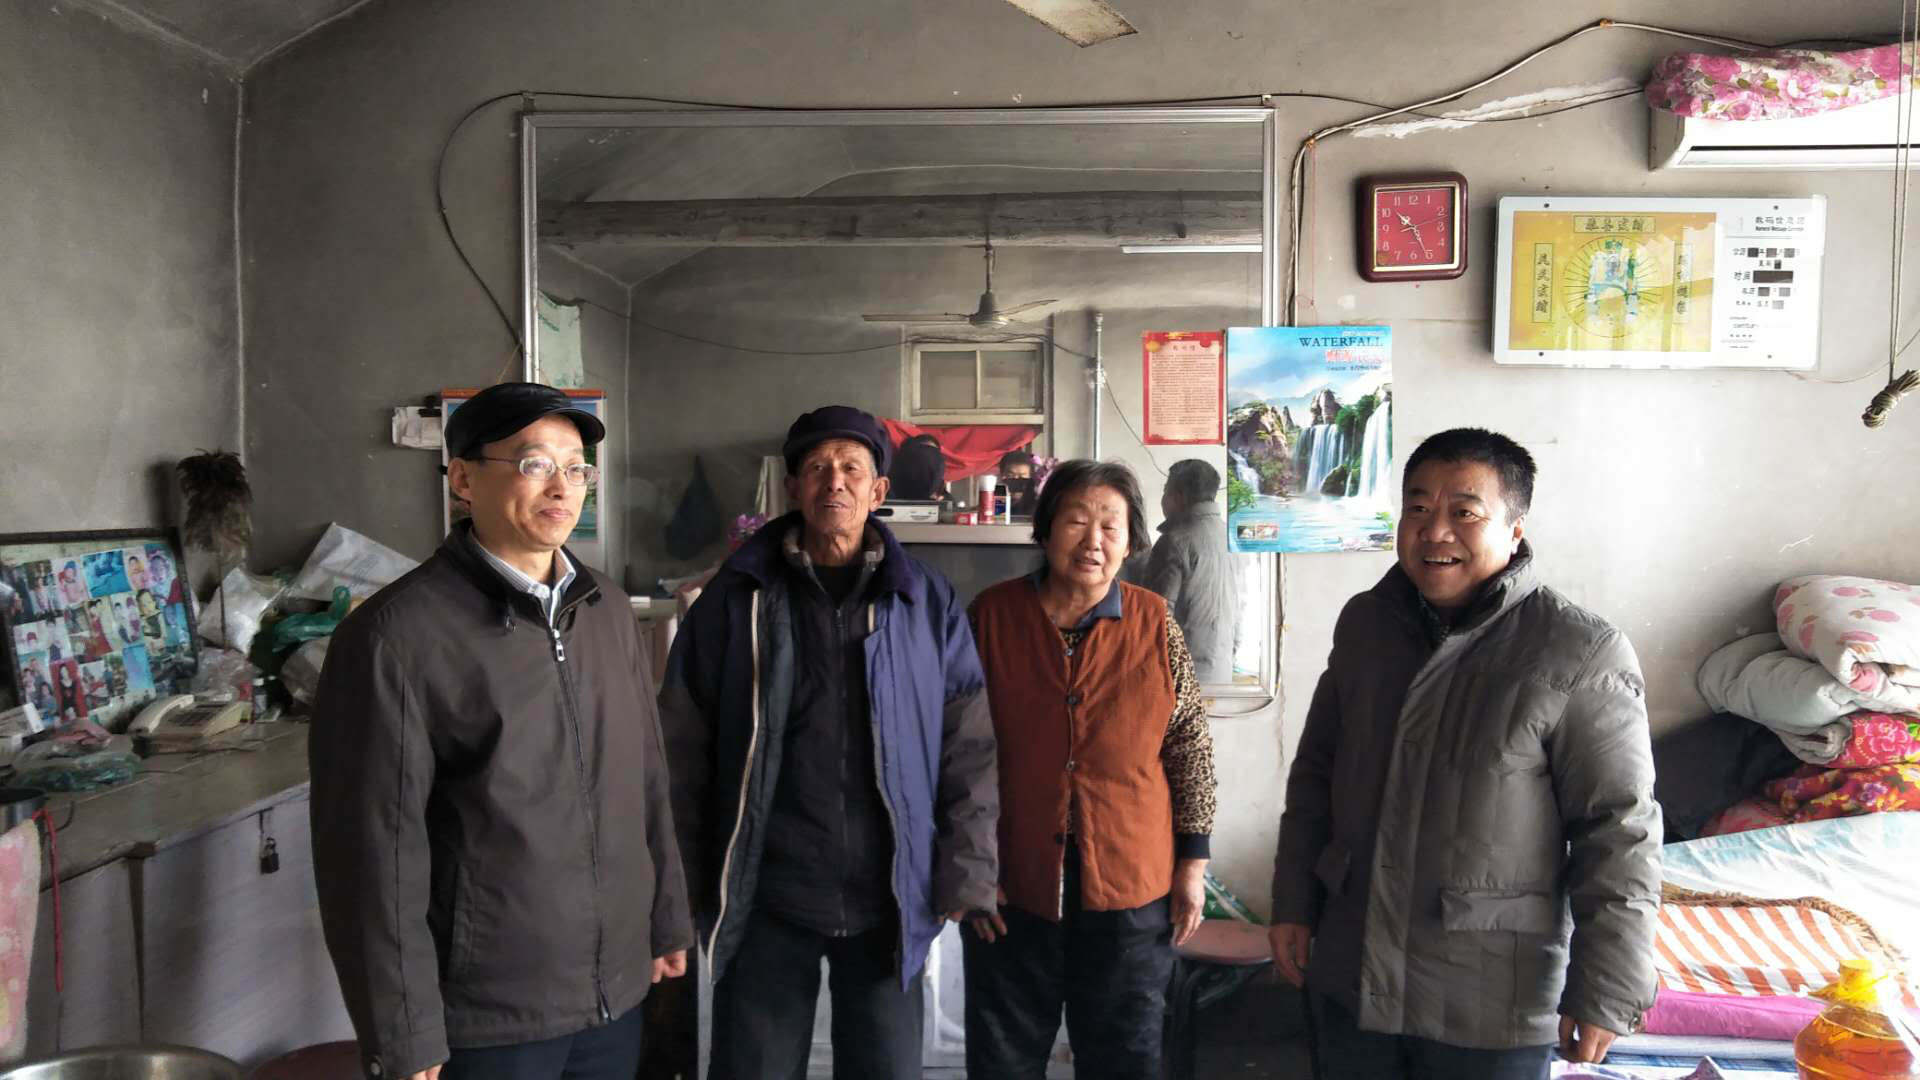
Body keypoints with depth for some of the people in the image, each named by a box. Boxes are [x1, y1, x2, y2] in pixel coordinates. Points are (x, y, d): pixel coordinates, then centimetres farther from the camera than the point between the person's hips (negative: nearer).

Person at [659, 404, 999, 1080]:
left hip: (889, 903, 1)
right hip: (765, 902, 0)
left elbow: (969, 746, 2)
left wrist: (966, 871, -3)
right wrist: (685, 883, 0)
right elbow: (683, 749, 2)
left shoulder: (927, 603, 1)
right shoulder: (737, 598, -1)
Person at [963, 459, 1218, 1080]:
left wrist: (1193, 862, 2)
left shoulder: (1155, 624, -2)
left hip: (1132, 888, 0)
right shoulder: (991, 614, -3)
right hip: (1010, 887, 0)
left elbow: (1191, 748, 3)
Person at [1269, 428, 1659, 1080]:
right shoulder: (1364, 622, 1)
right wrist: (1294, 902, 10)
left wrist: (1604, 995, -11)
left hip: (1490, 1002, -4)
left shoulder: (1580, 653, -15)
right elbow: (1316, 772, 11)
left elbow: (1618, 835, -13)